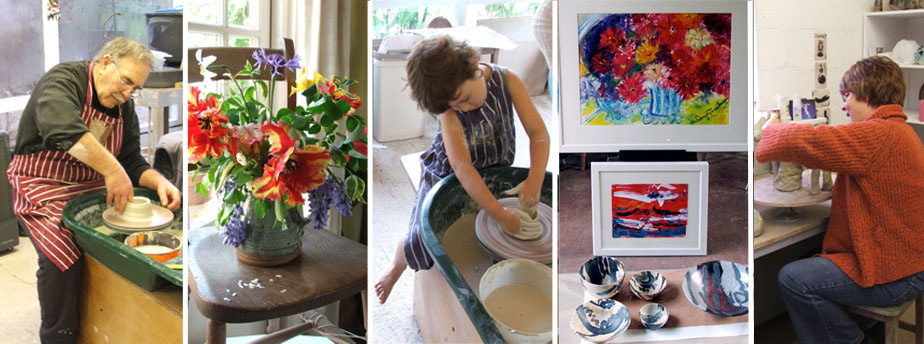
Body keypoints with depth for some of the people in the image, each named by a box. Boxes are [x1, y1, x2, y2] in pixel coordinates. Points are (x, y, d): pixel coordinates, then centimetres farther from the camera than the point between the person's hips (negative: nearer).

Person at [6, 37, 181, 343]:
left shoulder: (124, 105, 7)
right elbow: (63, 128, -38)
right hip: (43, 187, -6)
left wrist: (159, 182, -12)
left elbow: (133, 161, 9)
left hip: (94, 187, 6)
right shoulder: (63, 80, -15)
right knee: (63, 258, -27)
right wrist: (113, 170, -42)